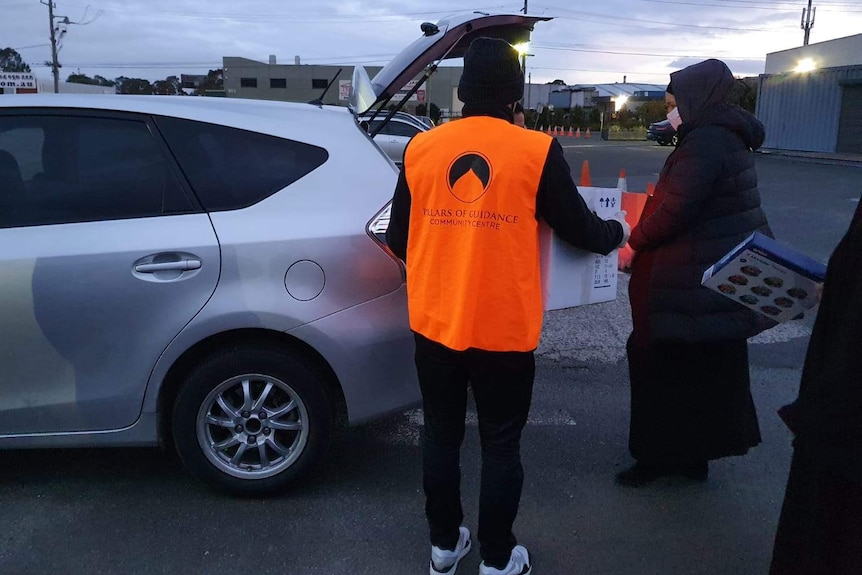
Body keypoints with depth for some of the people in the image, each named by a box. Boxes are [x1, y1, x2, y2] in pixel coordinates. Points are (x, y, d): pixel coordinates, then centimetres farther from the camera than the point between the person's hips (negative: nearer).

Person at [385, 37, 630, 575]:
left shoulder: (421, 148, -1)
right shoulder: (537, 152, -9)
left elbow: (398, 239, 6)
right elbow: (578, 229, 0)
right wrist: (616, 231, 23)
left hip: (435, 325, 3)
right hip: (504, 330, -3)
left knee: (441, 437, 18)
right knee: (501, 446, 13)